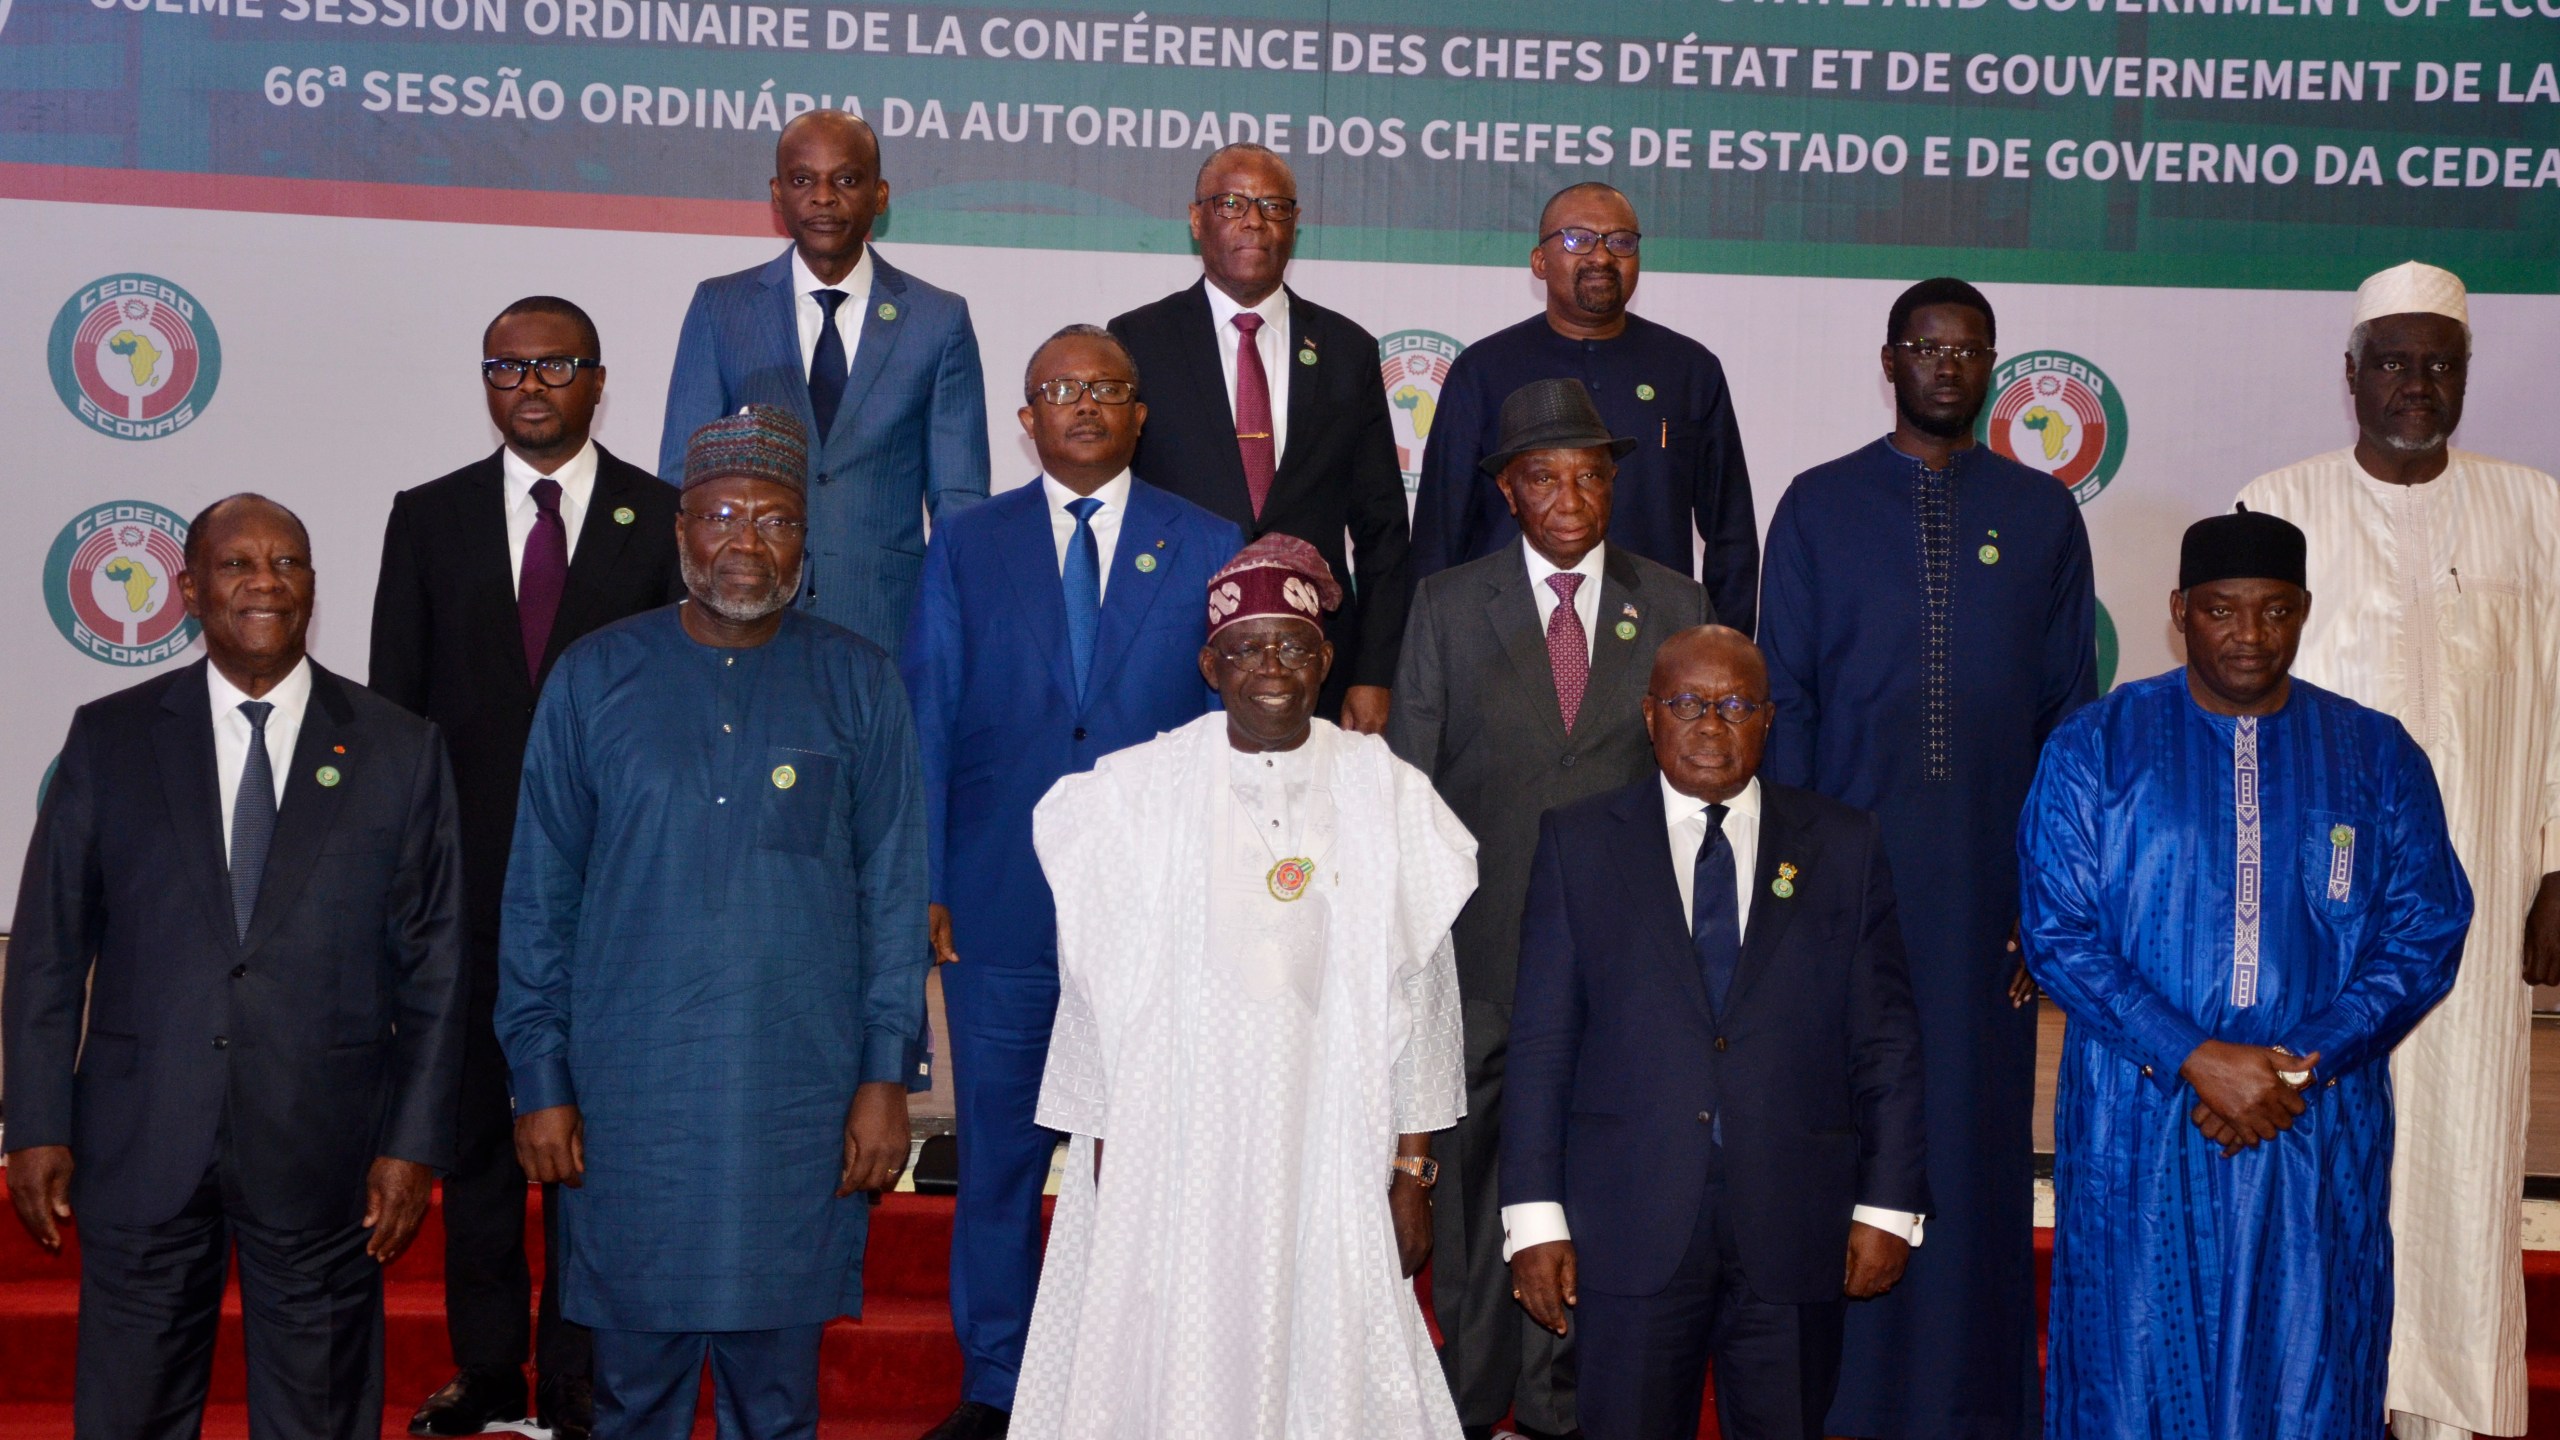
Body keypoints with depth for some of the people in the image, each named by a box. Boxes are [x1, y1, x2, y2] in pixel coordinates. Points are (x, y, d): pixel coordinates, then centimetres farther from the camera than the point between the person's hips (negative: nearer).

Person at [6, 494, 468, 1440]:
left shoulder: (399, 750, 2)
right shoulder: (108, 739, 5)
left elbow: (433, 964, 1)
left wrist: (416, 1144, -3)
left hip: (323, 1150, 0)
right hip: (141, 1145, 1)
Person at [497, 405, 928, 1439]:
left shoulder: (860, 686, 2)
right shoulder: (594, 679, 3)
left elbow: (893, 892, 3)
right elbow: (539, 897, 5)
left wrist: (886, 1078, -2)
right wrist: (540, 1081, 1)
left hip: (801, 1103, 0)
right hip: (628, 1097, 0)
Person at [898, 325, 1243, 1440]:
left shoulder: (1209, 549, 6)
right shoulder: (967, 547, 7)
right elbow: (925, 721, 5)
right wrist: (922, 882, -1)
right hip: (998, 906, 1)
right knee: (998, 1152, 9)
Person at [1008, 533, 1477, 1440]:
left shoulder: (1389, 798, 2)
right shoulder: (1138, 795, -1)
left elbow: (1419, 993, 5)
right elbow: (1097, 990, 2)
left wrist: (1412, 1172, 4)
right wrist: (1106, 1169, 1)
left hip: (1331, 1151, 1)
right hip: (1172, 1149, -1)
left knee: (1329, 1358, 4)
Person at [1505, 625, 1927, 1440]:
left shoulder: (1844, 847, 7)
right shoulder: (1577, 843, 5)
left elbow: (1887, 1041, 7)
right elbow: (1542, 1039, 2)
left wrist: (1888, 1206, 1)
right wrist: (1535, 1215, -4)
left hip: (1795, 1230, 1)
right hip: (1631, 1229, -1)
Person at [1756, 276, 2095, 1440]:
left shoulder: (2040, 514, 8)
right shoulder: (1820, 505, 6)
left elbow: (2071, 707, 8)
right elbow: (1782, 698, 4)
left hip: (1989, 871, 1)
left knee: (1975, 1117, 5)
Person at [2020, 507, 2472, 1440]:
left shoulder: (2378, 758, 6)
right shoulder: (2094, 750, 1)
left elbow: (2426, 937, 2)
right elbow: (2058, 934, -5)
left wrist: (2300, 1068, -11)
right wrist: (2196, 1061, -15)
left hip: (2320, 1134, 1)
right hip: (2138, 1128, -1)